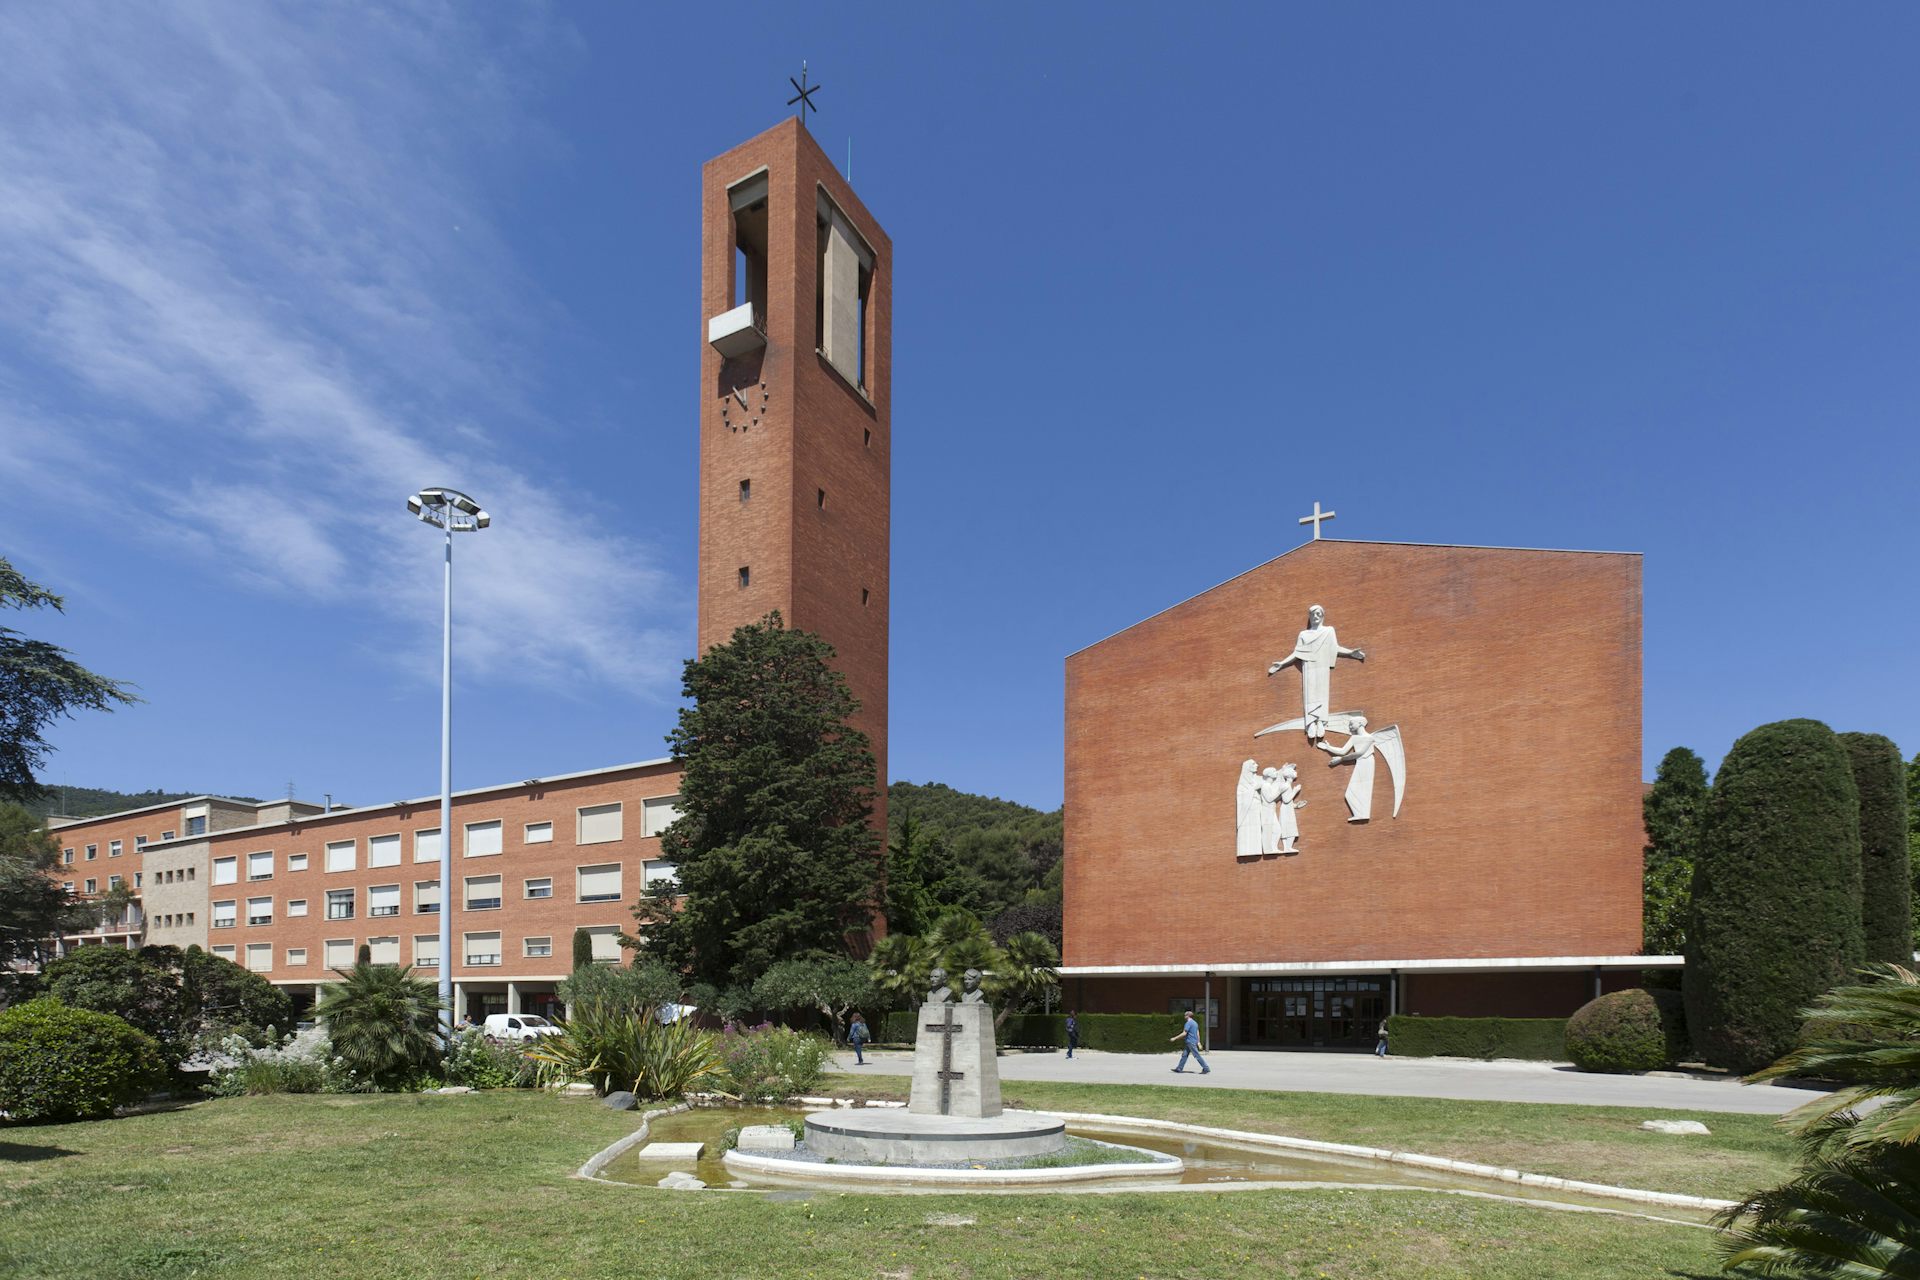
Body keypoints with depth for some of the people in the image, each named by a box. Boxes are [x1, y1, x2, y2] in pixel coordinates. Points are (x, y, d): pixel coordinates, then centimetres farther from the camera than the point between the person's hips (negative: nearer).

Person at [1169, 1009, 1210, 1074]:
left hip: (1191, 1042, -10)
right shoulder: (1195, 1023, 14)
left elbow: (1184, 1034, -19)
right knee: (1184, 1055, 11)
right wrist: (1198, 1042, 19)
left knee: (1197, 1056, -7)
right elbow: (1198, 1033, 16)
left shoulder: (1188, 1023, -15)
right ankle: (1179, 1068, 13)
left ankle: (1206, 1069, -5)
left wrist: (1175, 1038, -14)